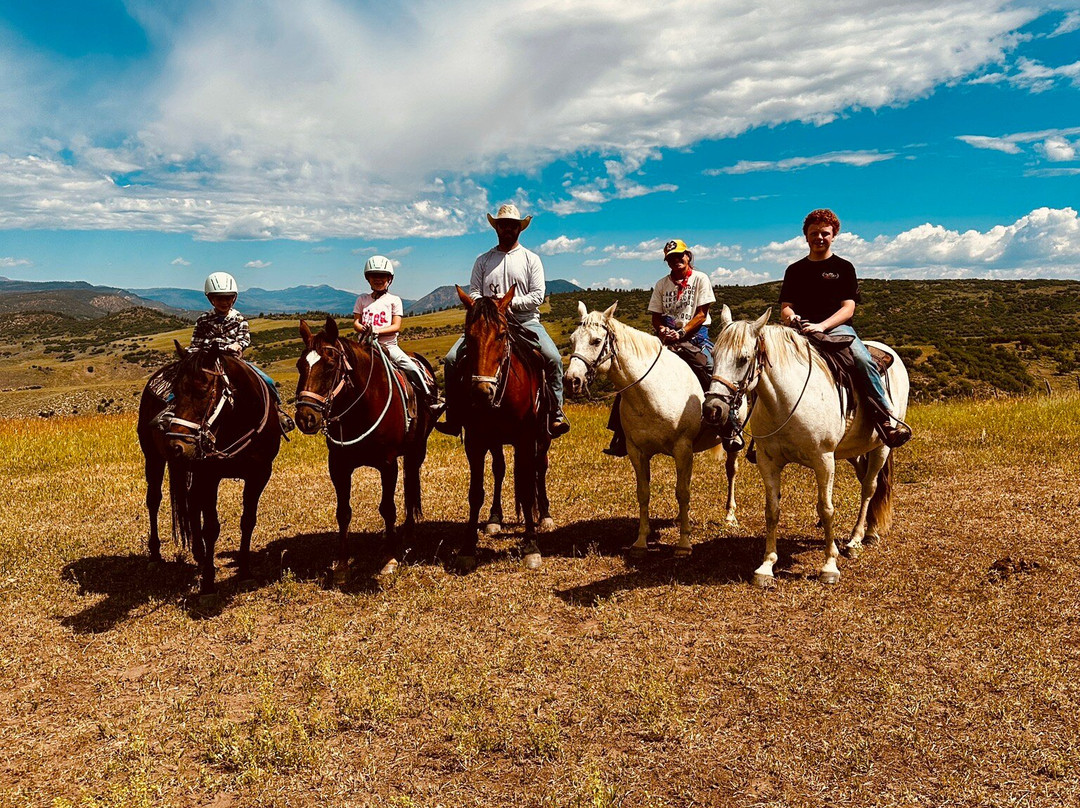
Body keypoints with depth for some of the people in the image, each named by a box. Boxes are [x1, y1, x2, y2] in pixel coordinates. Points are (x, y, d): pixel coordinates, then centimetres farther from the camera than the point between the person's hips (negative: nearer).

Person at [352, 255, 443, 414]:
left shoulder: (394, 300, 6)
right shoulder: (362, 300, 14)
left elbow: (396, 326, -3)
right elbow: (356, 322, 8)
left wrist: (377, 331, -19)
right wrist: (363, 329, -17)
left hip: (388, 344, -2)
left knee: (412, 368, -17)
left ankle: (432, 400, -11)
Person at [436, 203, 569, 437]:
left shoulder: (531, 259, 10)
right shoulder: (483, 260, 16)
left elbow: (538, 295, 0)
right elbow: (473, 293, 8)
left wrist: (511, 302, -14)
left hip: (525, 321, -2)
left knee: (553, 357, -28)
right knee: (452, 359, -15)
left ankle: (556, 414, -17)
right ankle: (454, 418, -5)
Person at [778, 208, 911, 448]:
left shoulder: (843, 267, 12)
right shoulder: (794, 270, 20)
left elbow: (848, 309, 1)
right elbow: (785, 307, 14)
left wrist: (821, 326, -17)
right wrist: (790, 317, -13)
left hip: (837, 328, -2)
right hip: (800, 330, 2)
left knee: (864, 361, -32)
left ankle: (888, 417, -25)